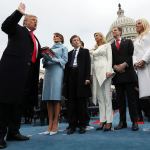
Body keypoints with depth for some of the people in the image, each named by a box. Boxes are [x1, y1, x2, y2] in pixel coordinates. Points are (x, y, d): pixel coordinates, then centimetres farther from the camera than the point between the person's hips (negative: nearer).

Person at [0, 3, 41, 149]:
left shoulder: (34, 38, 28)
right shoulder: (17, 29, 8)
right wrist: (19, 12, -20)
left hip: (27, 73, 8)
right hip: (12, 69, -8)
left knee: (18, 101, 9)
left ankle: (13, 132, 17)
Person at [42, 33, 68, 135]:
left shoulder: (63, 48, 15)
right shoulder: (50, 48, 26)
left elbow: (65, 60, 0)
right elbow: (45, 61, 19)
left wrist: (53, 59, -12)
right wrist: (45, 58, -3)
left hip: (57, 71, -5)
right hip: (48, 71, 5)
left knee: (56, 97, -11)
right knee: (49, 98, -2)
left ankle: (55, 124, -9)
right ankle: (50, 124, 1)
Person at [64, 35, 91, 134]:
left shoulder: (85, 51, 14)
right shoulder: (69, 53, 23)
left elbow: (88, 65, 2)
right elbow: (66, 67, 15)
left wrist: (87, 78, -11)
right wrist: (65, 80, 4)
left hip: (81, 78, -3)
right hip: (71, 78, 3)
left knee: (82, 102, -2)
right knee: (71, 102, 1)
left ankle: (82, 125, 4)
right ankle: (72, 125, 6)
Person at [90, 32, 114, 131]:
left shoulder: (107, 45, 11)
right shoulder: (94, 49, 24)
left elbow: (110, 58, -1)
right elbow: (93, 61, 18)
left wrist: (109, 71, -15)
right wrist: (91, 73, 7)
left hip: (104, 70, -5)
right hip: (96, 72, 5)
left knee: (107, 96, -9)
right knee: (99, 97, 1)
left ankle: (109, 121, -9)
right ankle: (102, 120, 3)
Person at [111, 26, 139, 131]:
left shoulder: (128, 42, 13)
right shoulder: (110, 46, 18)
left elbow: (131, 55, 0)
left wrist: (124, 65, -14)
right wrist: (115, 67, -11)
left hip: (128, 73, -2)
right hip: (117, 74, 2)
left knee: (132, 98, -2)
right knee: (120, 99, 3)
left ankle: (134, 122, 3)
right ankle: (122, 122, 9)